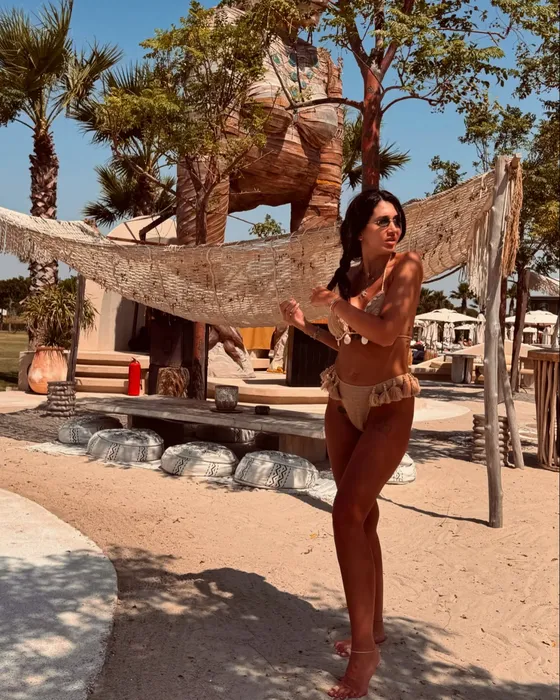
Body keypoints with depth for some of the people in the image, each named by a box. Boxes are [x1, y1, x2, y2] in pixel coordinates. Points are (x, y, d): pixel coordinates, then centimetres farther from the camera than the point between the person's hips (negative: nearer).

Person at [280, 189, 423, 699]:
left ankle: (364, 648, -5)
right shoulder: (349, 274, 8)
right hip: (343, 402, 7)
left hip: (389, 407, -6)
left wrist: (336, 303, -16)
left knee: (348, 512, -16)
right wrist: (305, 324, 4)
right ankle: (373, 626, 27)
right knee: (363, 514, 12)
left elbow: (386, 332, -22)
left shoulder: (407, 265, -10)